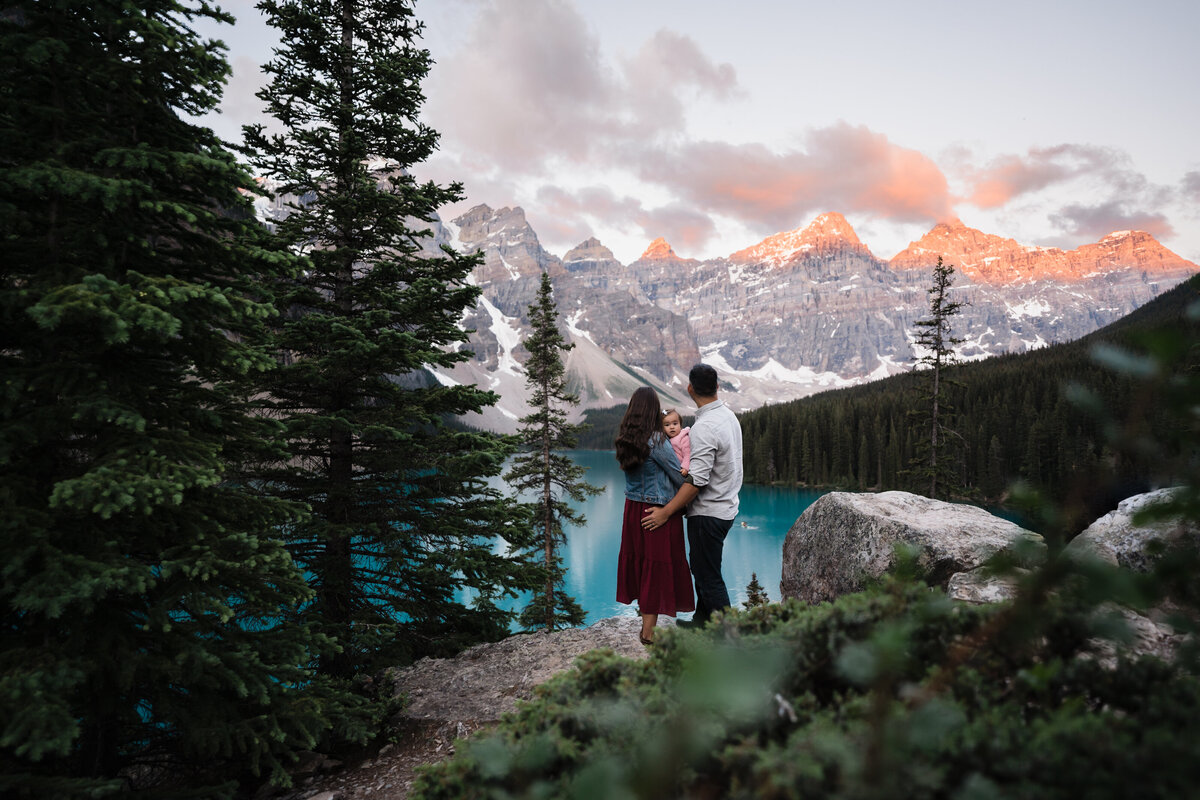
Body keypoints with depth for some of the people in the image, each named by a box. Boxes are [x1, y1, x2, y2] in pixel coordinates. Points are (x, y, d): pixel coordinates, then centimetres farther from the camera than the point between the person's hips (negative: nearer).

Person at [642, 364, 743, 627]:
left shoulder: (705, 427, -23)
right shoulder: (729, 415, 6)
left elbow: (697, 480, -27)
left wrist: (666, 512, -21)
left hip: (708, 513, -10)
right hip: (726, 507, 10)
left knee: (709, 577, 0)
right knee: (702, 568, 22)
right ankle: (701, 622, 35)